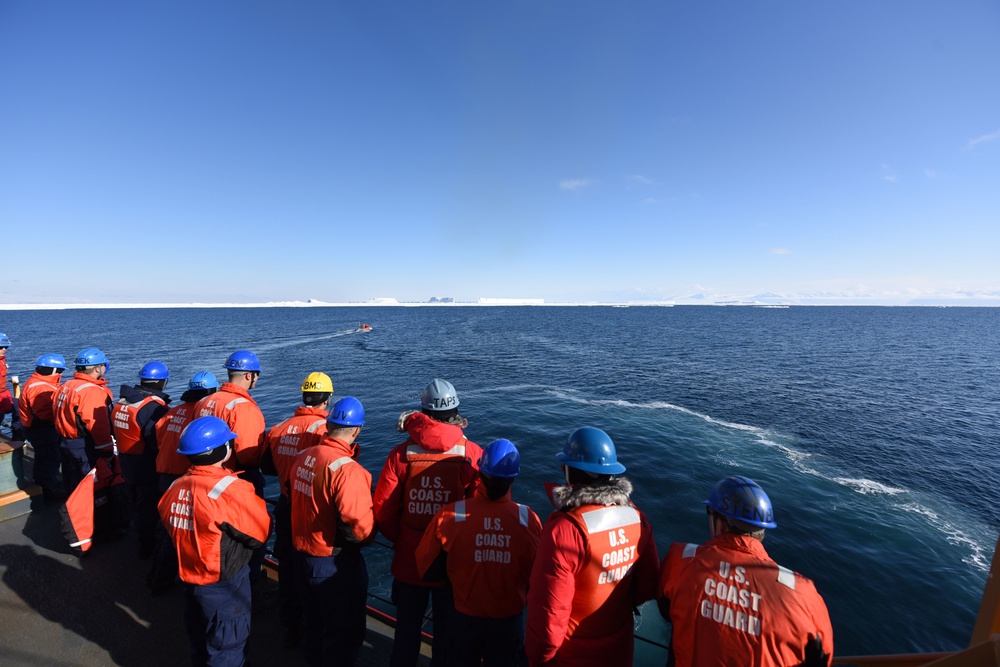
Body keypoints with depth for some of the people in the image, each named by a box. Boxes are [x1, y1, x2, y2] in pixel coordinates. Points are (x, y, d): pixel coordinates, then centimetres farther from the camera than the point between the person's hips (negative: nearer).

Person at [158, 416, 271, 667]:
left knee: (200, 641, 29)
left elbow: (173, 532, 6)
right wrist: (255, 502, -4)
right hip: (224, 585, -7)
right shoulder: (233, 491, -30)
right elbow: (261, 532, -19)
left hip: (188, 577, 7)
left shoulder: (175, 488, -8)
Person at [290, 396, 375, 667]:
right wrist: (370, 535, -11)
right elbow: (360, 527, -33)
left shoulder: (302, 457, -6)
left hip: (301, 553, 8)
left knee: (314, 624, 30)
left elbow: (297, 498, 6)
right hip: (334, 563, -8)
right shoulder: (347, 469, -30)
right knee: (344, 633, 16)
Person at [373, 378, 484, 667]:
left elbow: (383, 510, -10)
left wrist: (400, 538, 9)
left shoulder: (402, 453, -15)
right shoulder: (473, 454, -19)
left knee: (406, 629, 26)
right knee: (447, 631, 22)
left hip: (408, 559, 2)